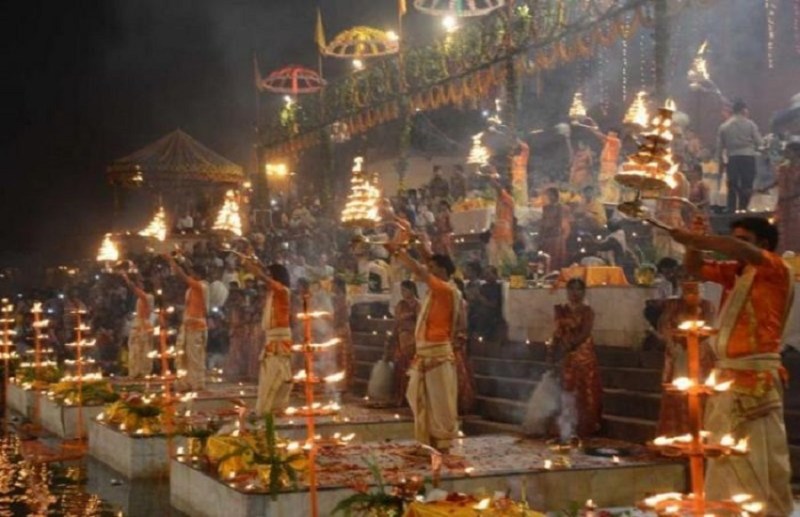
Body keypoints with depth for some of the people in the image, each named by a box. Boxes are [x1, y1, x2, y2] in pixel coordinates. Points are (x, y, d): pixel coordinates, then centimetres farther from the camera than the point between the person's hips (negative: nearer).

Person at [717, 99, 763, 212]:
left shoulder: (724, 126, 7)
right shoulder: (750, 124, 0)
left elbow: (719, 146, 7)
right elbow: (758, 142, -2)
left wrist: (721, 162, 14)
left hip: (732, 158, 3)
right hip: (748, 157, -3)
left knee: (732, 186, 9)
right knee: (746, 185, 1)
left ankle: (731, 211, 8)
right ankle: (742, 209, -6)